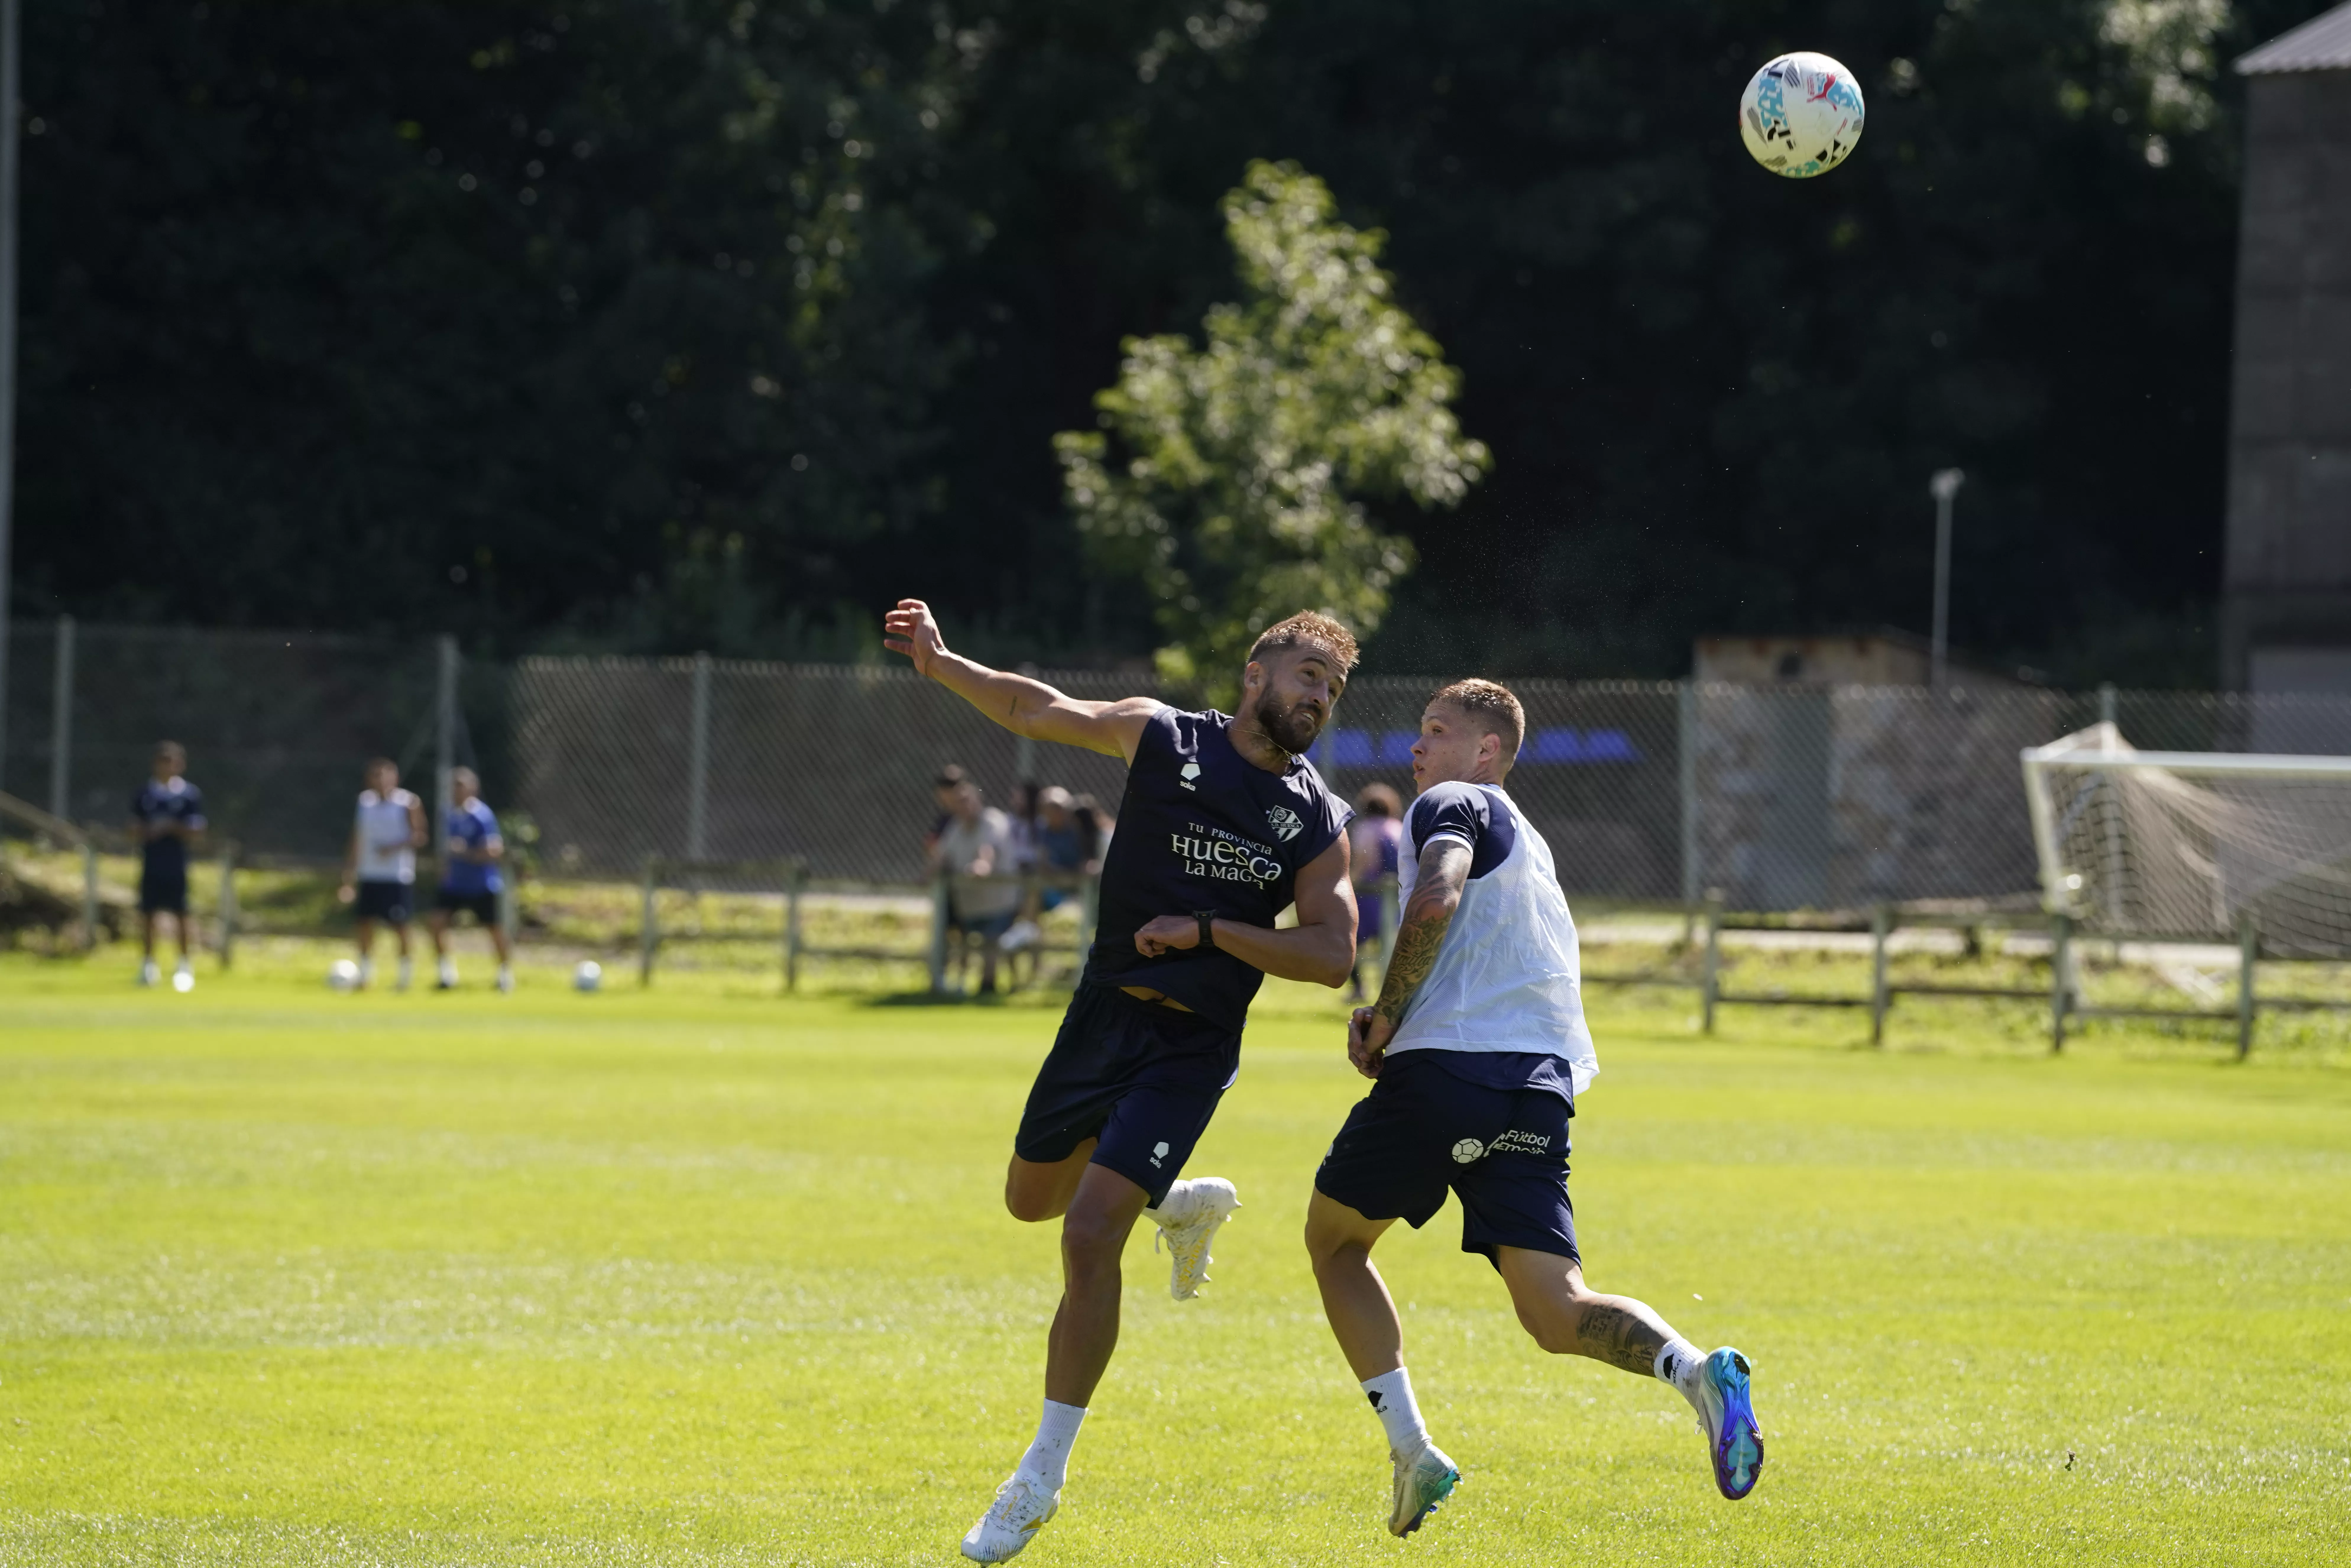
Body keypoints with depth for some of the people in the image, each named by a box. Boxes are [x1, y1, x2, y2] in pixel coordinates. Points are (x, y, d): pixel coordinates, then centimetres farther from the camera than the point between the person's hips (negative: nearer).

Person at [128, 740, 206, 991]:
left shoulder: (190, 795, -2)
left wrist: (172, 828, -18)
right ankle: (148, 965, 13)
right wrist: (149, 832, -13)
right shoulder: (145, 794, 5)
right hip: (151, 864, 2)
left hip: (177, 865, -2)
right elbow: (135, 830, 9)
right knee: (147, 914, 4)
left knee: (180, 915, -2)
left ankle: (184, 965, 7)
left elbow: (196, 834, -3)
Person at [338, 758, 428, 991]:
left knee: (399, 927, -2)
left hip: (398, 877, -4)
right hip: (369, 876, 4)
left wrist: (395, 847, -24)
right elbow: (357, 842, 12)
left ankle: (405, 977, 10)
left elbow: (419, 837, -8)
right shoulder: (365, 802, 9)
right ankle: (366, 976, 7)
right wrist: (348, 878, 8)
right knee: (366, 925, 0)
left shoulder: (408, 803, -5)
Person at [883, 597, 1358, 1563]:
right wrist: (941, 664, -7)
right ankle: (1183, 1202, 47)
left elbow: (1332, 956, -8)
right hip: (1103, 1013, 4)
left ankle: (1043, 1479, -6)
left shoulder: (1316, 822, -3)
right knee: (1031, 1199, 18)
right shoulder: (1162, 738, 0)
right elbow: (1033, 710, 7)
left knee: (1090, 1236, -15)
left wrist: (1207, 930, -16)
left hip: (1191, 1048, -3)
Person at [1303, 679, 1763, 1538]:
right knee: (1557, 1314, -3)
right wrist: (1393, 1017, 19)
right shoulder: (1526, 844, 31)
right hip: (1538, 1090, 7)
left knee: (1334, 1237, 17)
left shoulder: (1452, 804, 4)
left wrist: (1384, 1018, -7)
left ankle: (1410, 1448, 5)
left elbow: (1437, 897, -16)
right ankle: (1692, 1369, -33)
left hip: (1446, 1065, -7)